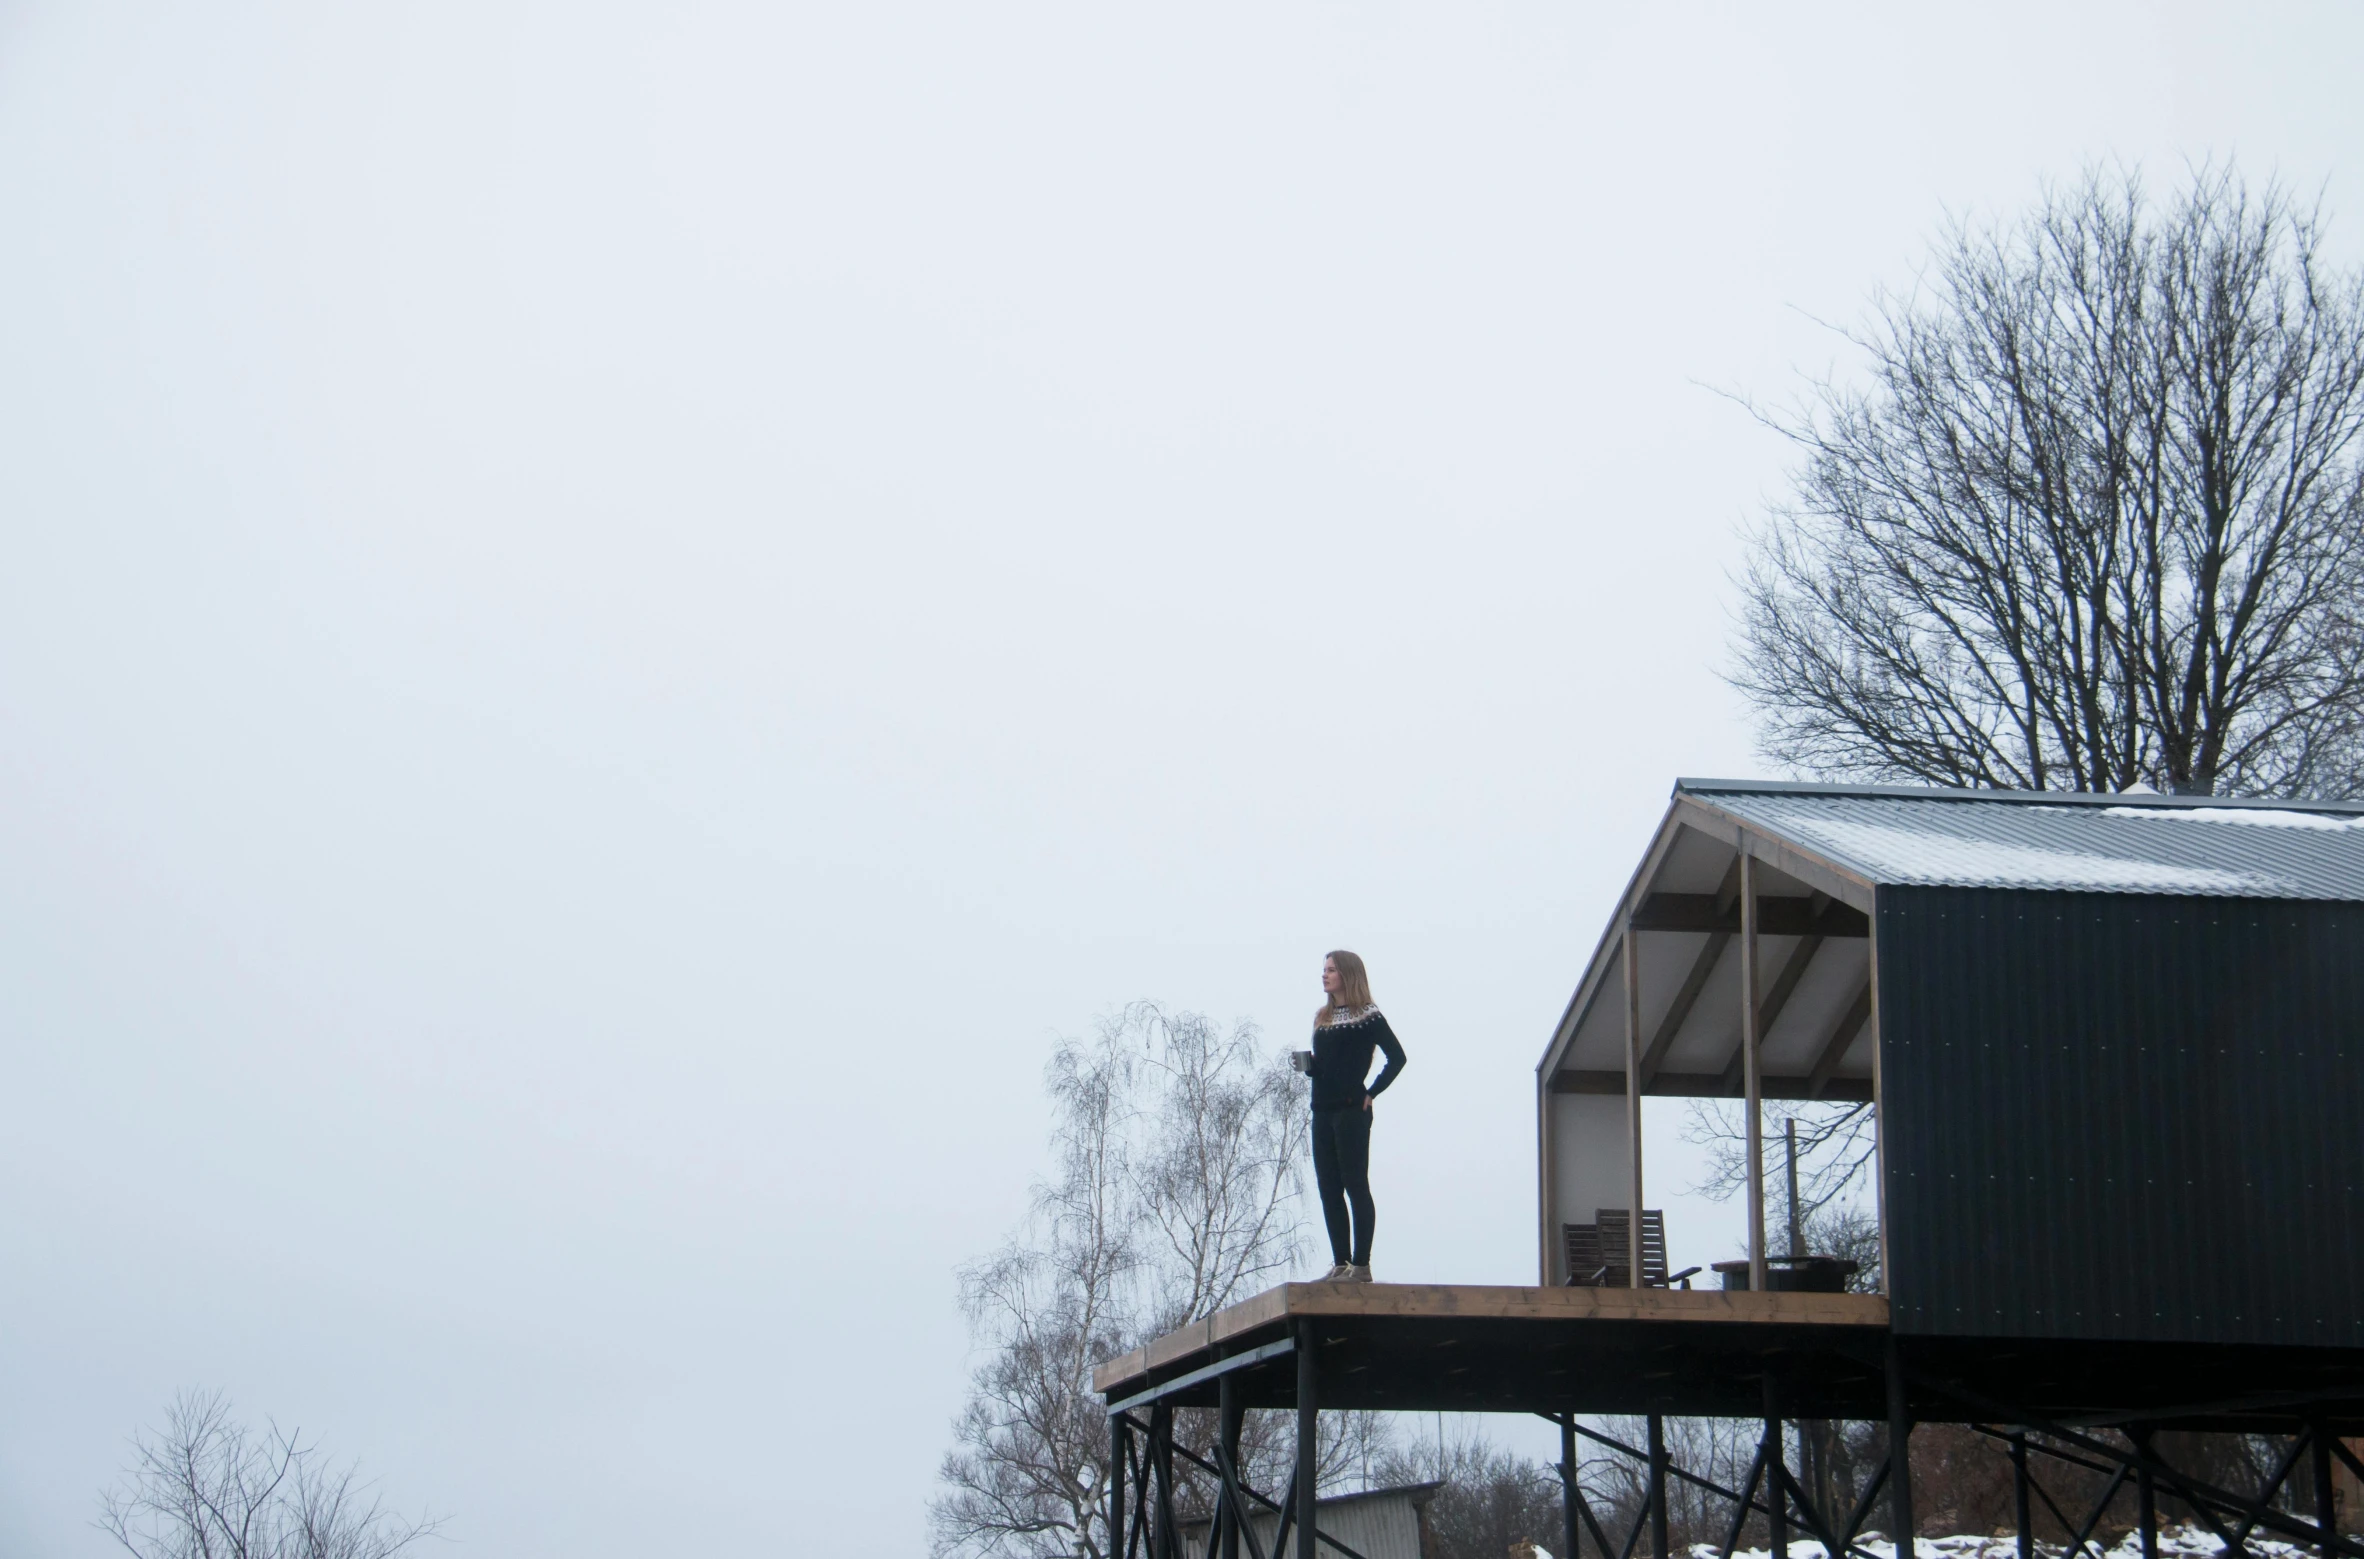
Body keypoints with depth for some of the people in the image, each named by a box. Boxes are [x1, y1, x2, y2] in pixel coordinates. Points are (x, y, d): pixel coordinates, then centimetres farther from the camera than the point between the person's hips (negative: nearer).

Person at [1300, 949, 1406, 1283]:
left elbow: (1397, 1057, -5)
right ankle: (1341, 1264, 8)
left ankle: (1361, 1265, -8)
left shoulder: (1368, 1016, -2)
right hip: (1323, 1112, 7)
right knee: (1329, 1190, 5)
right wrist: (1308, 1064, -1)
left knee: (1355, 1186, -8)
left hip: (1351, 1110, -7)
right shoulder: (1323, 1018, 18)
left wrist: (1370, 1093, -8)